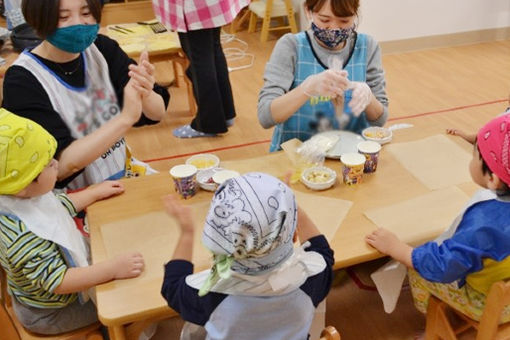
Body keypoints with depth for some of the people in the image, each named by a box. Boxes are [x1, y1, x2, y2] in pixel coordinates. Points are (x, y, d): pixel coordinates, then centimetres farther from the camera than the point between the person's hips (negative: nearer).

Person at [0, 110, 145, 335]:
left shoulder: (23, 197, -13)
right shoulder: (23, 237, -42)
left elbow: (59, 205, 8)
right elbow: (58, 281, -36)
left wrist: (96, 192, 12)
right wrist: (113, 269, -38)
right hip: (48, 313, -8)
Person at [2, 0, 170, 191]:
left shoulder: (101, 48, -3)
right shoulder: (21, 80, -16)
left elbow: (157, 113, -6)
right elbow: (60, 166, -25)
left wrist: (146, 95, -29)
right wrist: (126, 117, -34)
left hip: (125, 172, 6)